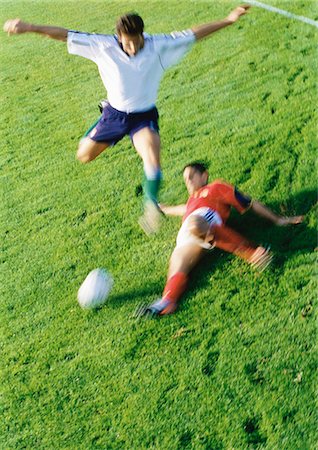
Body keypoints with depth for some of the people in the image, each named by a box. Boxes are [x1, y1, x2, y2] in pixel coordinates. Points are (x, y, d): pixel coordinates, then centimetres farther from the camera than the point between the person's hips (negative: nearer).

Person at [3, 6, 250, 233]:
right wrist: (28, 27, -18)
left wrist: (228, 20, -12)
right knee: (84, 156, 16)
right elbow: (66, 34, -15)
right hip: (114, 112, 2)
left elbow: (194, 34, -11)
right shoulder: (104, 46, -18)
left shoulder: (158, 46, -18)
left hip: (145, 116, -2)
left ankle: (151, 204, -1)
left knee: (152, 160, -28)